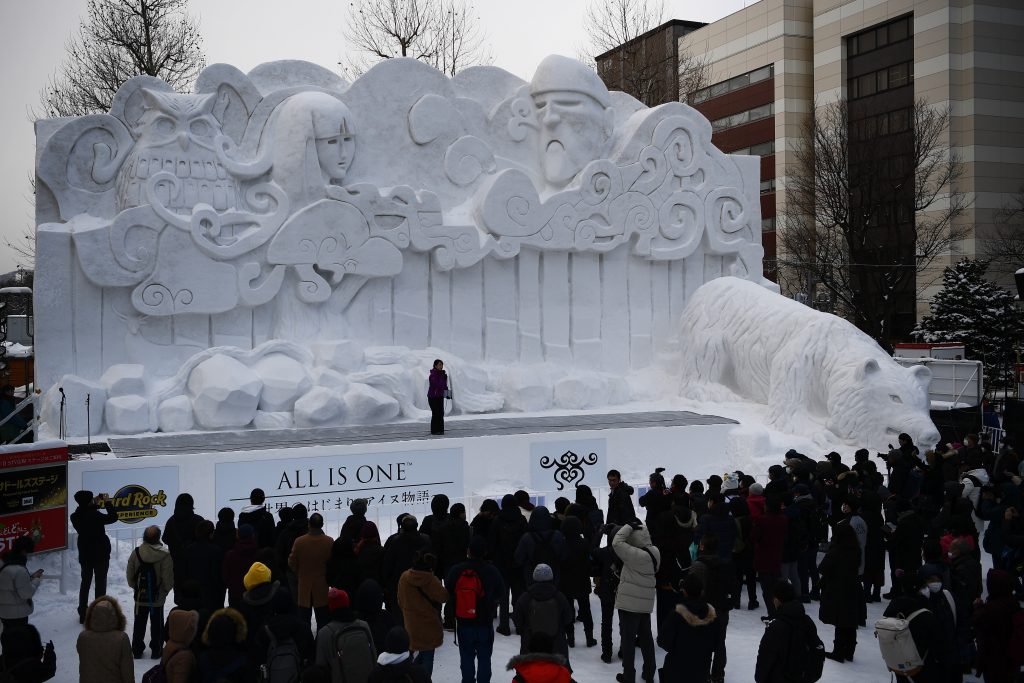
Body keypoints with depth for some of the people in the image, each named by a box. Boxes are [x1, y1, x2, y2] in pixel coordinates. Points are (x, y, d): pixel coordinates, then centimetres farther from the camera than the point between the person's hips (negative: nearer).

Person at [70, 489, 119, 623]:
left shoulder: (75, 517, -8)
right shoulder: (95, 516, -25)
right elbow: (113, 517, -14)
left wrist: (95, 504, 8)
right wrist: (107, 502, -7)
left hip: (85, 555, 5)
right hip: (100, 554, -5)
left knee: (85, 583, 18)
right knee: (100, 584, 6)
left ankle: (82, 614, 23)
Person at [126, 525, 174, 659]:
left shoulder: (135, 553, -11)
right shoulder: (165, 556, -20)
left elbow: (129, 576, -1)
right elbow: (168, 579, -17)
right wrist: (166, 590, 4)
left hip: (140, 597, 2)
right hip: (158, 598, -2)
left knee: (139, 624, 17)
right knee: (157, 625, 13)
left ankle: (137, 650, 25)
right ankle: (156, 650, 21)